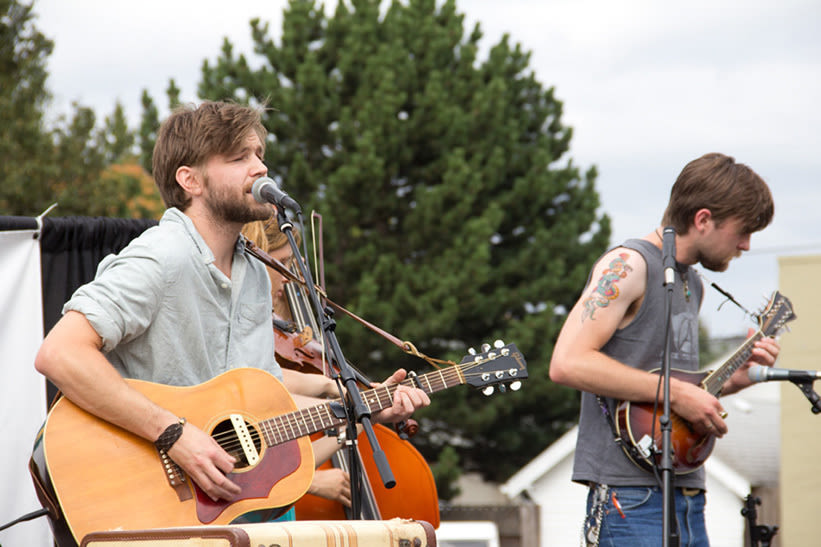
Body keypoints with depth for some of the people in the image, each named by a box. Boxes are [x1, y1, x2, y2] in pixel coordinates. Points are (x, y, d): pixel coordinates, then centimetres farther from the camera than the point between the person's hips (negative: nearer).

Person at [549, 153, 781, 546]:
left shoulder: (692, 283, 19)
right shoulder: (628, 266, -9)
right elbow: (567, 363, -21)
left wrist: (734, 379, 12)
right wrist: (675, 393, -19)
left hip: (687, 500, 9)